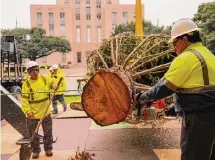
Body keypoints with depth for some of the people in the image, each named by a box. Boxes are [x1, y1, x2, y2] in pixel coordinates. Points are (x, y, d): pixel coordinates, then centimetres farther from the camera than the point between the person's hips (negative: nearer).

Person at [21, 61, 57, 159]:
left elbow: (52, 83, 18)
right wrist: (28, 111, -24)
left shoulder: (44, 79, -2)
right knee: (33, 134, 11)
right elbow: (24, 99, -13)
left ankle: (48, 148, 33)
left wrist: (54, 85, -7)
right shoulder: (26, 84, -11)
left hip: (45, 112, 2)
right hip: (32, 114, -2)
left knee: (48, 132, 15)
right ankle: (36, 150, 30)